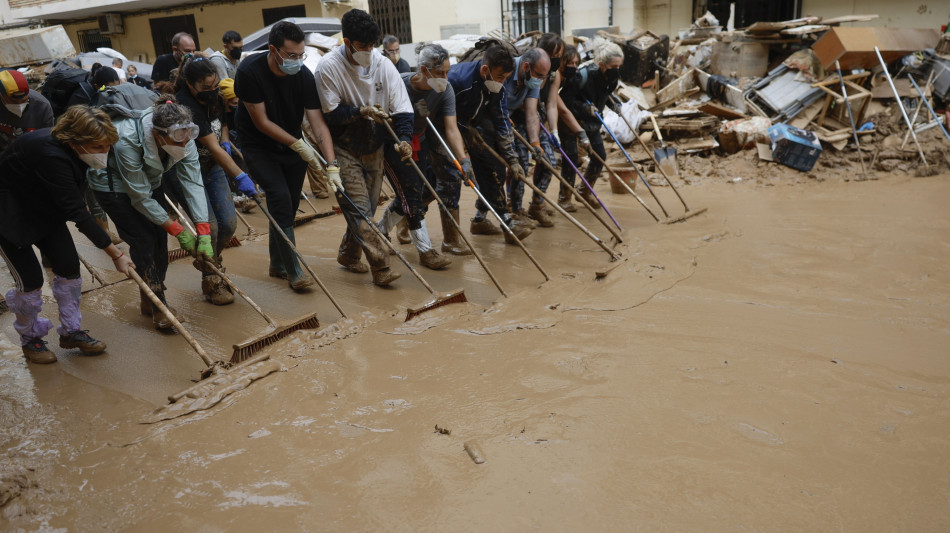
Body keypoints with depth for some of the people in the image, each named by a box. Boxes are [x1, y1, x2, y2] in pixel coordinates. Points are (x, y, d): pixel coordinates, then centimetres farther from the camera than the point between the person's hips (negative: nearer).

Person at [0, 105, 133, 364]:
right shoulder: (50, 156, -37)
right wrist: (116, 254, -30)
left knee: (69, 267, 2)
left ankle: (71, 331, 18)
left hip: (43, 207, 8)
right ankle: (30, 339, 20)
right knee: (31, 279, -4)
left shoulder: (65, 146, -12)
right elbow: (77, 214, -34)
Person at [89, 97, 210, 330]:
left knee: (160, 237, 1)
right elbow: (141, 198, -30)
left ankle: (149, 301, 18)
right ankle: (157, 307, 2)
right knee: (143, 240, -11)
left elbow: (193, 183, -25)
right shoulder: (127, 141, -39)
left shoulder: (183, 138, -25)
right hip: (113, 186, -5)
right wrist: (179, 231, -28)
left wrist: (204, 232, -30)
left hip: (149, 180, 5)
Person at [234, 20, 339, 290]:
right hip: (259, 147, -4)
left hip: (294, 146, 4)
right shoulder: (249, 71, -24)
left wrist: (332, 165, -27)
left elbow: (318, 123, -18)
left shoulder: (304, 76, -15)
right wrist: (298, 144, -21)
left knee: (289, 206, 7)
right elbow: (261, 122, -19)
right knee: (280, 199, -17)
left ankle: (277, 265, 27)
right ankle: (293, 271, -8)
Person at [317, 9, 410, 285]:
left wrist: (405, 138, -23)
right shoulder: (329, 66, -14)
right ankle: (381, 267, -9)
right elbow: (330, 114, -14)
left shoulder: (383, 65, -5)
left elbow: (402, 108, -7)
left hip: (374, 147, 4)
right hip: (344, 149, -4)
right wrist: (362, 111, -27)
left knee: (367, 207, 12)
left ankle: (348, 254, 33)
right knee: (359, 208, -10)